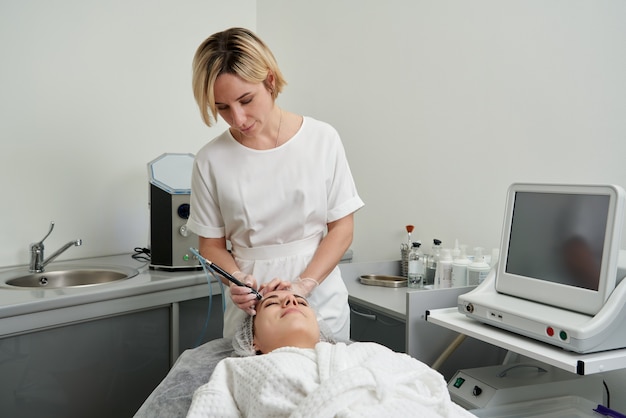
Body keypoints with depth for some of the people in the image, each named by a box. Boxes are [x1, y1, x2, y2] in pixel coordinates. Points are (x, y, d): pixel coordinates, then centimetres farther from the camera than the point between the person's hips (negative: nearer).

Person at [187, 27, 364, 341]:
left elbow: (342, 229, -3)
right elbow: (212, 244, 4)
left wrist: (303, 284, -16)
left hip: (321, 304, 0)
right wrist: (236, 279, -16)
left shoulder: (322, 139, -6)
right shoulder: (211, 160, -5)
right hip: (250, 308, 0)